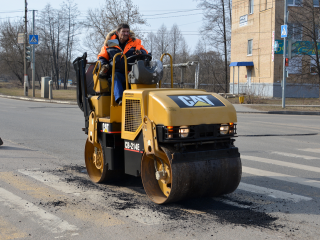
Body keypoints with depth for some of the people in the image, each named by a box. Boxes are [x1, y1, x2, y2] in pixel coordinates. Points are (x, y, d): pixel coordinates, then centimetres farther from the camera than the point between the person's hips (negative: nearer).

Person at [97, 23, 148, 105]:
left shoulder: (135, 42, 15)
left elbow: (144, 52, 4)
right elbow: (102, 57, 20)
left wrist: (140, 52, -22)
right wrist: (103, 65, -3)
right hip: (118, 72, 0)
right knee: (115, 76, -35)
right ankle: (119, 99, -50)